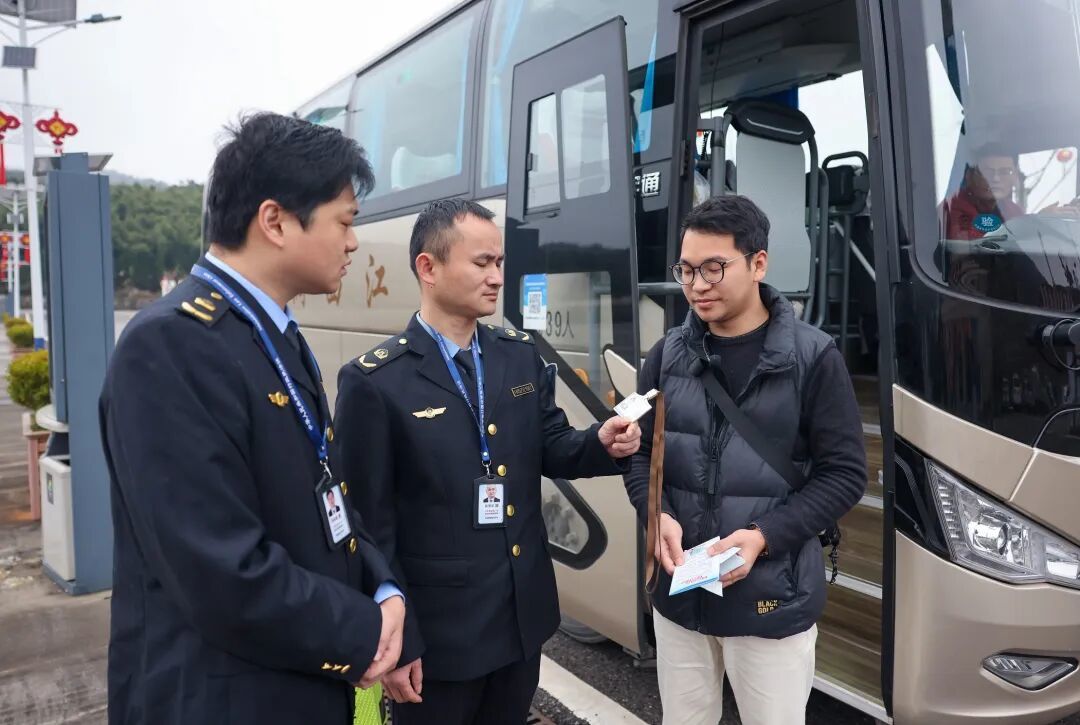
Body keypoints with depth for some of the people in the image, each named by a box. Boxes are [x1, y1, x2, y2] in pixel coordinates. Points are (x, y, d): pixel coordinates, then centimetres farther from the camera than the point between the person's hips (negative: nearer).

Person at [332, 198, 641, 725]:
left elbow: (548, 449, 9)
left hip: (524, 615, 6)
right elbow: (369, 523, -13)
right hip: (437, 627, -5)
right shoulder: (374, 381, -15)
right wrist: (392, 639, -12)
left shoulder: (521, 354, 3)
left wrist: (603, 443, -12)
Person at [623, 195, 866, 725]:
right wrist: (657, 516, -12)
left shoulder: (813, 357, -7)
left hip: (773, 599, -3)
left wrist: (765, 537, -18)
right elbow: (640, 452, 8)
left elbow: (844, 474, -7)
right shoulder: (667, 356, 3)